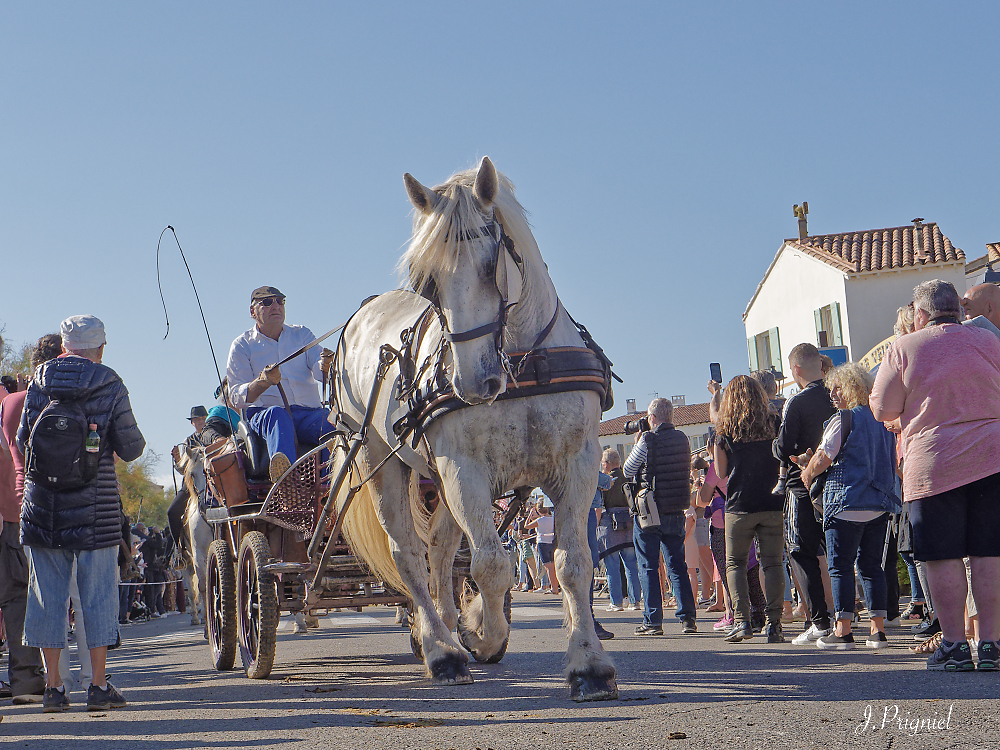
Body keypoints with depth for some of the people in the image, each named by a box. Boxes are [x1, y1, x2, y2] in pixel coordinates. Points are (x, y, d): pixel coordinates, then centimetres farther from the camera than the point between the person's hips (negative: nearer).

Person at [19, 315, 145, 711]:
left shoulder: (39, 380, 4)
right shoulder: (110, 386, -3)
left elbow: (22, 441, 6)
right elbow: (131, 448, -3)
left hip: (42, 499, 2)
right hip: (95, 503, -2)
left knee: (47, 592, 7)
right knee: (98, 593, 4)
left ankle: (53, 685, 7)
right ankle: (99, 685, 4)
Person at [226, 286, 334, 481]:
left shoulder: (302, 334, 21)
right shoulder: (242, 345, 14)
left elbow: (319, 370, 4)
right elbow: (237, 397, 3)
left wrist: (325, 366, -22)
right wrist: (263, 382, -18)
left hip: (308, 412, 2)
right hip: (262, 413, -2)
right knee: (276, 414, -39)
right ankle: (284, 474, -66)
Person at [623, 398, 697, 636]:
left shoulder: (648, 440, -13)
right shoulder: (682, 439, 4)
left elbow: (627, 471, -3)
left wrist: (637, 444, 9)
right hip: (676, 511, 5)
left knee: (648, 567, 1)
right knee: (677, 566, 11)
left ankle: (653, 621, -3)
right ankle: (687, 618, 7)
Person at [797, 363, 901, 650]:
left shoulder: (842, 420, -10)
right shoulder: (883, 421, 12)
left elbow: (822, 459, -12)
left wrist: (807, 474, 10)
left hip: (847, 502, -7)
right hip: (881, 504, 7)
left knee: (840, 567, -2)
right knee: (872, 566, 11)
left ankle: (842, 631, -4)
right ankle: (878, 630, 8)